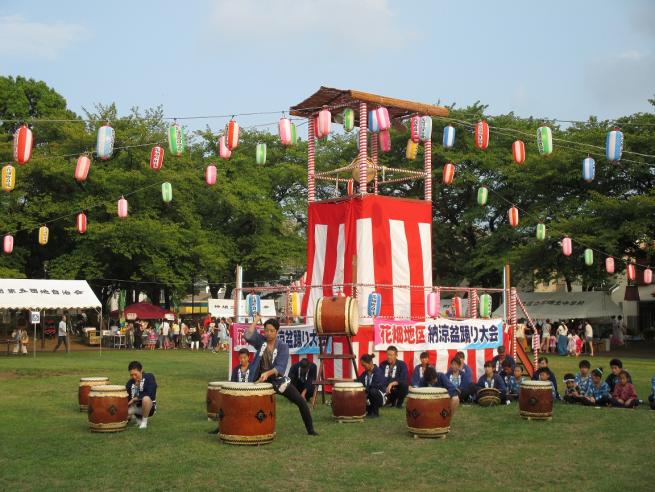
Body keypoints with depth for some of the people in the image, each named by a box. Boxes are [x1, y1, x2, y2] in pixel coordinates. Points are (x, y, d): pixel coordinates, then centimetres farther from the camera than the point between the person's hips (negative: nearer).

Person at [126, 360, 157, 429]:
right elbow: (127, 398, -3)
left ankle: (144, 421, -13)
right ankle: (137, 418, 10)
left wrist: (135, 399, -17)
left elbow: (149, 393, -23)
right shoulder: (130, 383, 0)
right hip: (136, 406, 4)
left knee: (146, 398, -37)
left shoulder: (149, 377, -11)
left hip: (149, 407, -4)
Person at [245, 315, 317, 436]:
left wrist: (267, 373, -37)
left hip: (277, 379, -1)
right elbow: (248, 336, -24)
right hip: (260, 379, 1)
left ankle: (310, 430, 7)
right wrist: (255, 321, -17)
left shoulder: (283, 346, -10)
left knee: (301, 401, -7)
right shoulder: (261, 341, -4)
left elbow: (281, 367, -21)